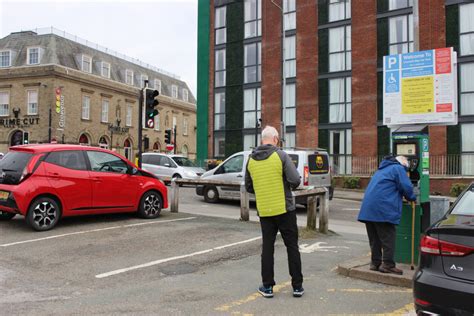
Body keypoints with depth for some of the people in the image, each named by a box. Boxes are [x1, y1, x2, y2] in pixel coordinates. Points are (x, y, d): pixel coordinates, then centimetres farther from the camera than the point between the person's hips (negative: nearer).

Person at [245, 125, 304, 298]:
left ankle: (267, 286, 15)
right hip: (284, 209, -3)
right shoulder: (281, 155, -10)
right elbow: (295, 180, -16)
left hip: (264, 211, 3)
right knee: (292, 247, 8)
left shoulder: (251, 159, 4)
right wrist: (290, 185, 6)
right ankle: (297, 286, 14)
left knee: (267, 248, 11)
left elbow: (249, 187, 10)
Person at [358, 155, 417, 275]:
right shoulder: (398, 168, 3)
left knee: (374, 238, 13)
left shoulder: (382, 169, 28)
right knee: (388, 237, -2)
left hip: (368, 208, 8)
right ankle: (388, 264, 0)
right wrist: (412, 198, 13)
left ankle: (375, 262, 18)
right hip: (383, 209, -8)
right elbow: (406, 187, -6)